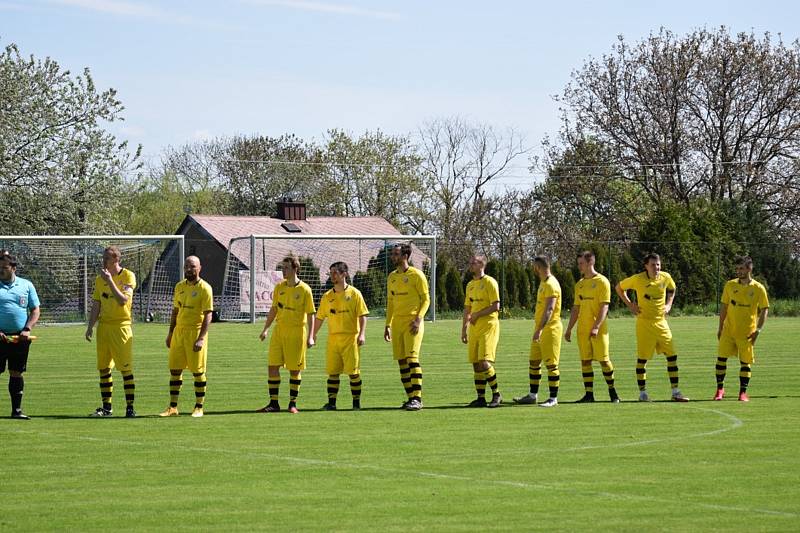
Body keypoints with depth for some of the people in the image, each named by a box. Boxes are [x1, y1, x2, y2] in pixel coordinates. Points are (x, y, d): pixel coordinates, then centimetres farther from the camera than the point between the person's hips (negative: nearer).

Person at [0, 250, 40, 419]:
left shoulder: (26, 285, 9)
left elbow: (35, 310, 11)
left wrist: (27, 329, -5)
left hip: (20, 337, 2)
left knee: (17, 373, 6)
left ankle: (17, 409, 12)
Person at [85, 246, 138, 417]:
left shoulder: (128, 276, -4)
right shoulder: (100, 279, 11)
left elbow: (122, 300, -17)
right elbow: (96, 306, 15)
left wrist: (110, 281, -19)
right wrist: (90, 326, 7)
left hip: (121, 326, -5)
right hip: (104, 326, 5)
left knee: (126, 369, -7)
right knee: (103, 369, 6)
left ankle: (130, 407, -4)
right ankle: (106, 407, 14)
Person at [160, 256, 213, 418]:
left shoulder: (204, 288, -8)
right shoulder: (180, 287, 12)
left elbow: (208, 315, -12)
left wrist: (201, 338, -20)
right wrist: (170, 333, 15)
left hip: (196, 332, -6)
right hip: (179, 331, 6)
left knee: (198, 372, -1)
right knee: (174, 369, 5)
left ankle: (199, 407, 7)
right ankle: (173, 407, 10)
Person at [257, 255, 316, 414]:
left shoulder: (304, 289, -7)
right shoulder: (279, 287, 7)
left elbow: (310, 314, -6)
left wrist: (310, 337, -11)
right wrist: (265, 329, 12)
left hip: (296, 332, -4)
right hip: (279, 330, 4)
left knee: (294, 370, 2)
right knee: (272, 366, -1)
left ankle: (293, 403, 11)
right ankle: (273, 403, 4)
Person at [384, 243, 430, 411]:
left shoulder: (416, 275, -5)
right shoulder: (392, 277, 15)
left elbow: (426, 299, -5)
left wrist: (418, 319, -17)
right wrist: (388, 325, 16)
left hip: (412, 321, -7)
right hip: (397, 322, 7)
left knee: (412, 358, -14)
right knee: (402, 361, 5)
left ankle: (417, 398, -16)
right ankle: (410, 397, 11)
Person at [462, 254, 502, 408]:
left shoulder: (489, 282, -8)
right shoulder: (470, 285, 16)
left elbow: (496, 306, -15)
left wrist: (477, 315, -13)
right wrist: (464, 329, 17)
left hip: (488, 327, -8)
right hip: (474, 329, 8)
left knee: (484, 363, -15)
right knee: (476, 364, 5)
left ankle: (497, 395, -4)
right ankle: (481, 398, 10)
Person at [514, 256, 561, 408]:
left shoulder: (551, 285, -17)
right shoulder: (543, 283, 16)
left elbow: (549, 310, -25)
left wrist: (539, 330, -32)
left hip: (550, 329, -10)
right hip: (540, 329, 10)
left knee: (551, 364, -6)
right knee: (534, 362, 12)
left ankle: (553, 398, -3)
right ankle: (532, 395, 19)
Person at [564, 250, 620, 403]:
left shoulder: (602, 282, -6)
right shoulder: (580, 284, 14)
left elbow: (604, 306, -13)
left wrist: (596, 327, -22)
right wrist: (569, 329, 13)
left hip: (598, 329, -6)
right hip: (582, 330, 6)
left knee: (604, 360, -3)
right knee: (585, 361, 3)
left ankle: (612, 391, 12)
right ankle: (589, 394, 5)